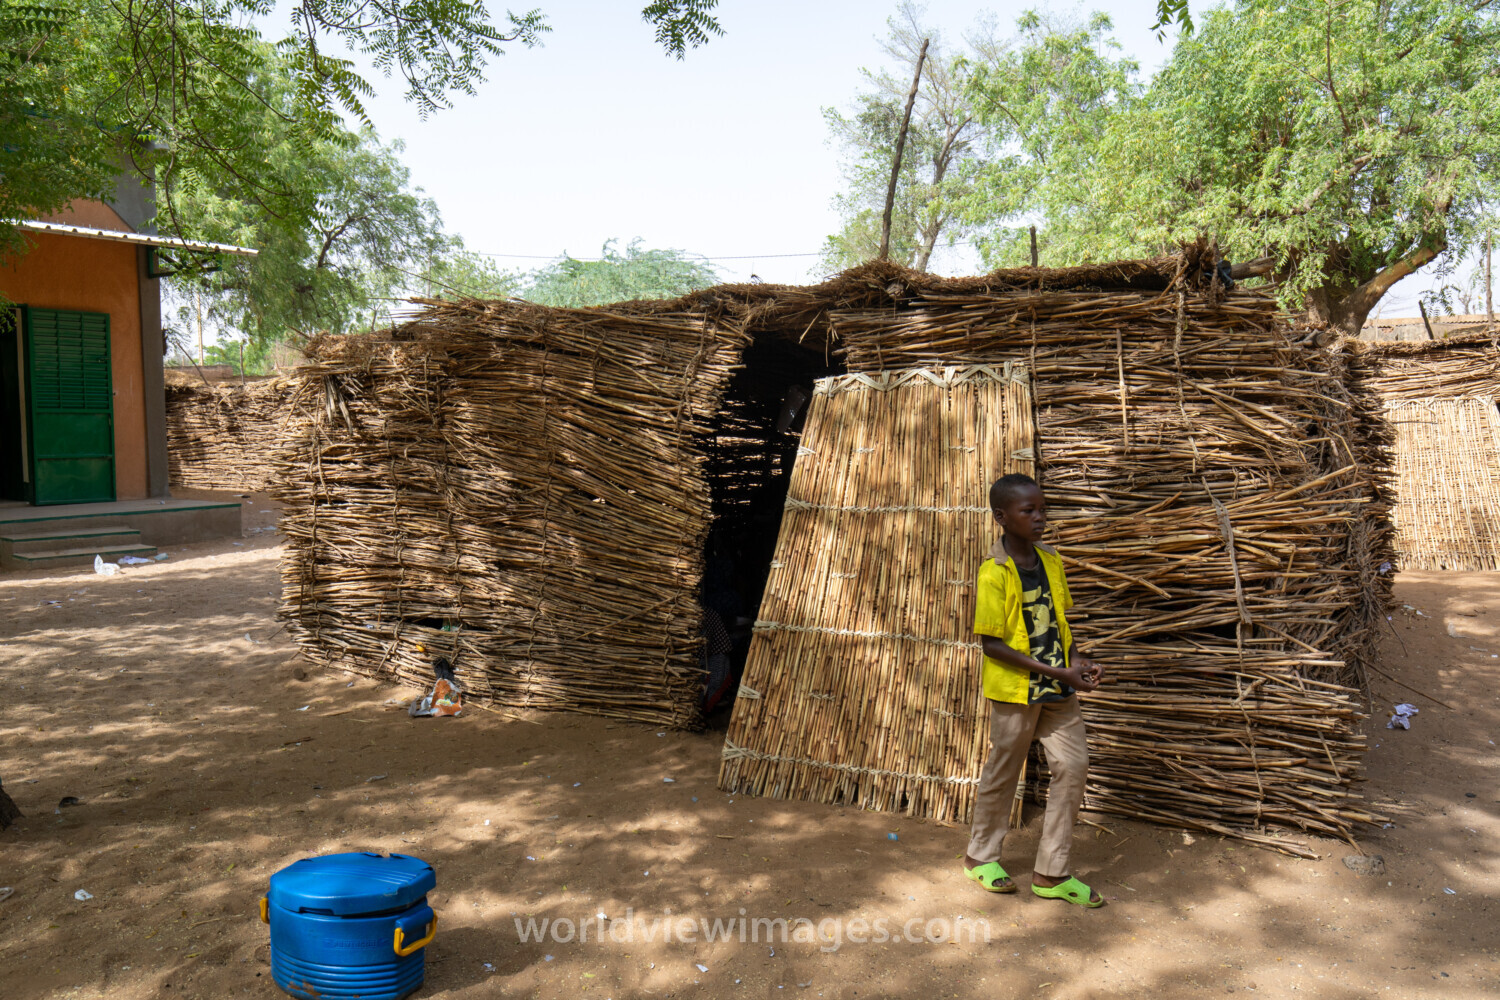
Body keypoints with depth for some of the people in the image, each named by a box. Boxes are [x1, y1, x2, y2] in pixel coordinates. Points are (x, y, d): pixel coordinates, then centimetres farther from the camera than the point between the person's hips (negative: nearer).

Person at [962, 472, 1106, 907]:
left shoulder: (1052, 562, 3)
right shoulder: (994, 573, -17)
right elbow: (991, 643, -18)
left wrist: (1078, 660, -4)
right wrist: (1055, 672, -21)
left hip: (1058, 689, 6)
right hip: (1014, 690, -6)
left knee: (1073, 765, 4)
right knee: (1003, 771, 8)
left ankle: (1051, 873, 17)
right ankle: (980, 856, 31)